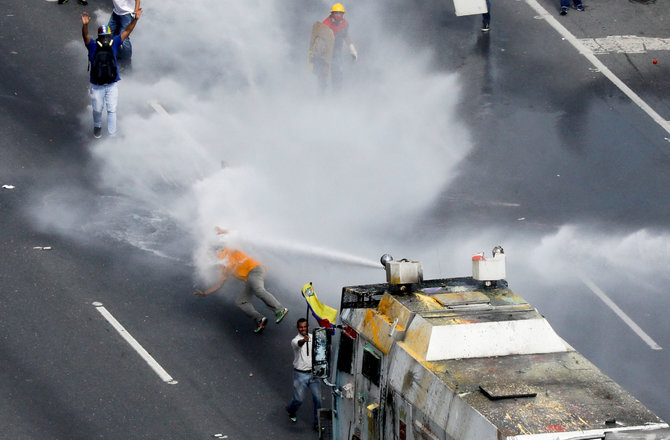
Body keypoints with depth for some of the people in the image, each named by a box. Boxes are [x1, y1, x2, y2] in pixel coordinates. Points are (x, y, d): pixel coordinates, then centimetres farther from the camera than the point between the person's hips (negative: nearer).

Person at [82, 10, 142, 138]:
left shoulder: (113, 44, -2)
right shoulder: (93, 46, -9)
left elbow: (127, 31, -2)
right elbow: (85, 36, -27)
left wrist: (135, 19, -13)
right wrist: (85, 25, -47)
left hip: (112, 85, 1)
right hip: (97, 86, -1)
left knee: (112, 110, 3)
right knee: (97, 109, 15)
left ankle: (112, 135, 12)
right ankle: (97, 126, 44)